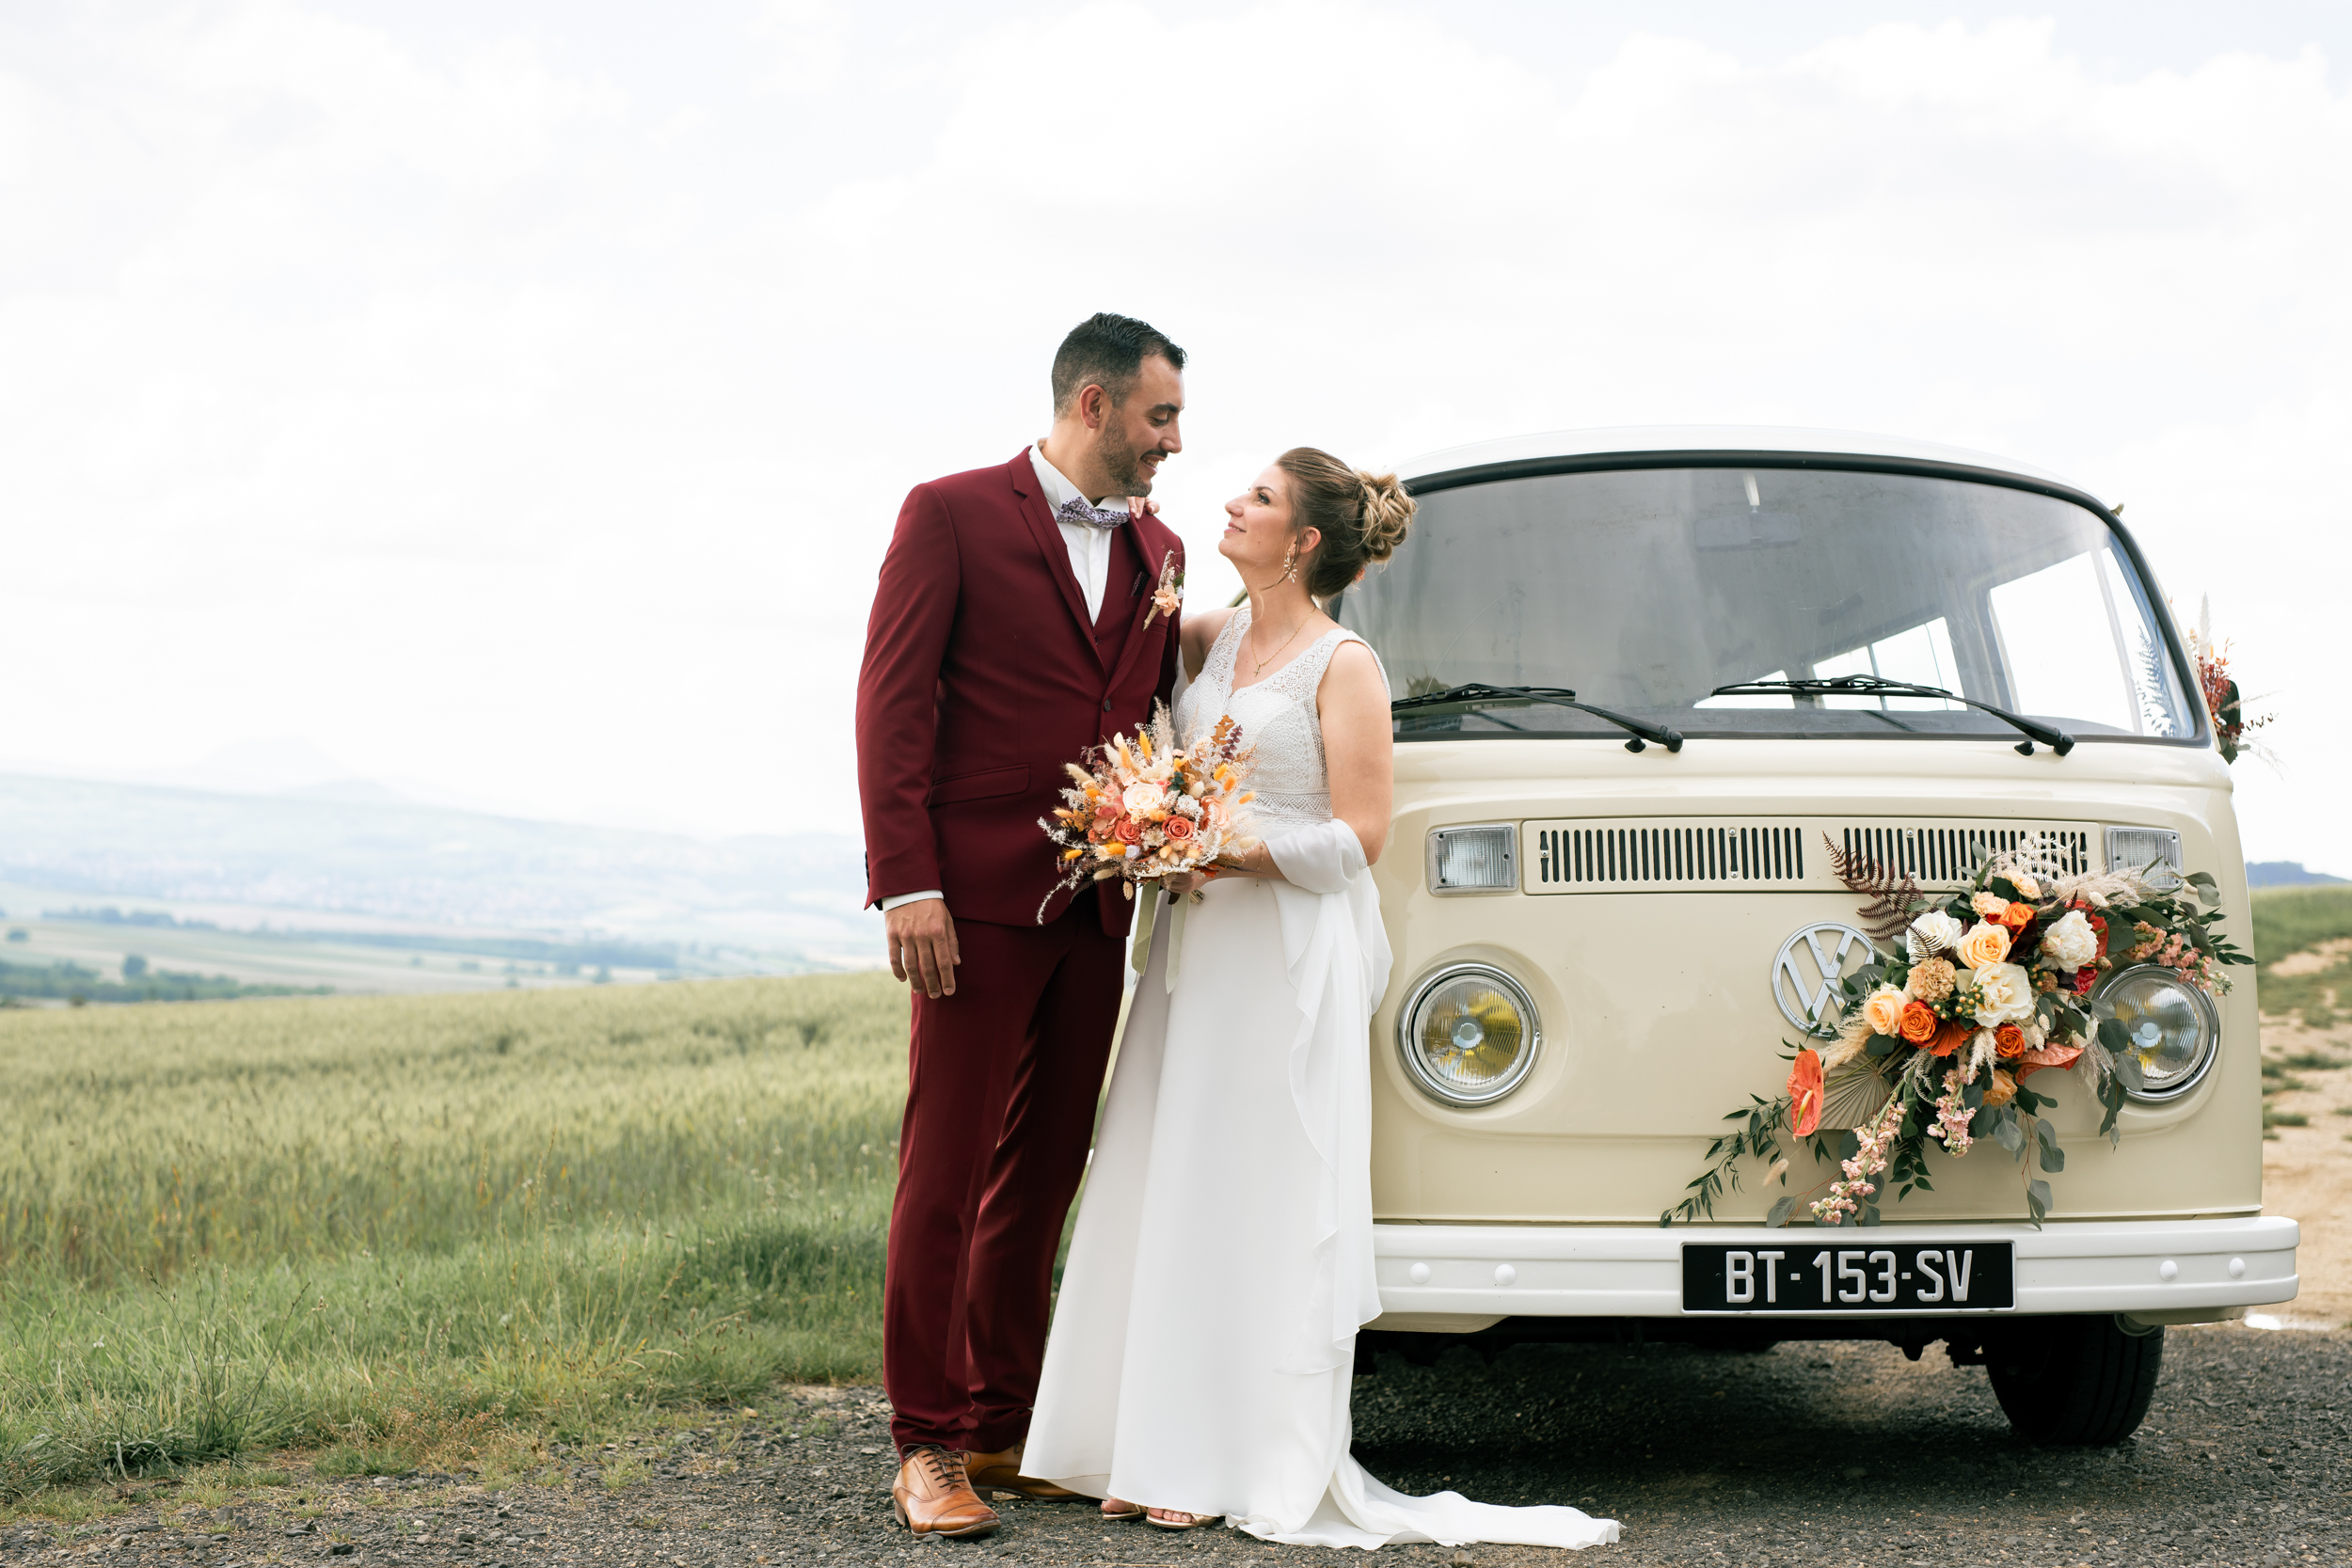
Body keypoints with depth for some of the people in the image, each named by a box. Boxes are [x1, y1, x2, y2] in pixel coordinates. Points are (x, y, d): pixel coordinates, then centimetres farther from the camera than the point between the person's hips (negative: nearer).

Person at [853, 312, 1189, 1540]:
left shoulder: (1157, 550, 14)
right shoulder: (953, 515, -3)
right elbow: (892, 703, -8)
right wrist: (905, 885, -15)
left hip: (1095, 913, 6)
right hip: (979, 899, -6)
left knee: (1042, 1175, 10)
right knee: (945, 1172, -3)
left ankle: (1005, 1430, 18)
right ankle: (928, 1447, 2)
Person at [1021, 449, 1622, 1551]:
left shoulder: (1343, 665, -7)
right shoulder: (1214, 641, 13)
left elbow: (1357, 838, -11)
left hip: (1287, 960, -7)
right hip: (1195, 946, 7)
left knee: (1258, 1202, -7)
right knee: (1165, 1191, 6)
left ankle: (1254, 1468, -2)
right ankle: (1152, 1446, 11)